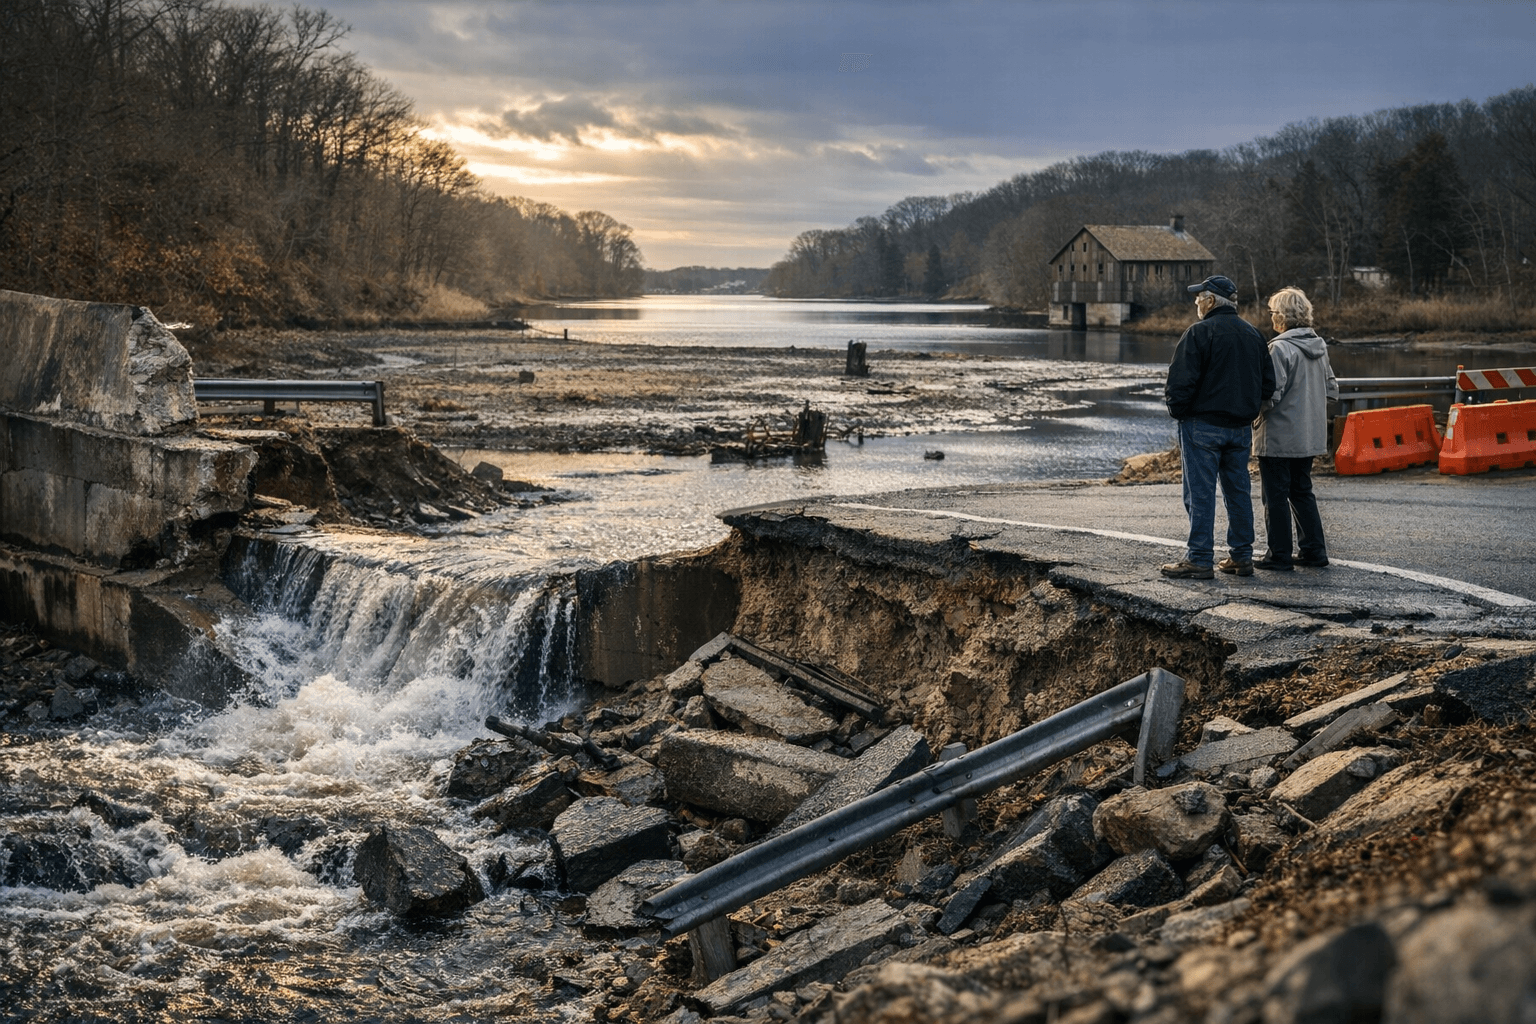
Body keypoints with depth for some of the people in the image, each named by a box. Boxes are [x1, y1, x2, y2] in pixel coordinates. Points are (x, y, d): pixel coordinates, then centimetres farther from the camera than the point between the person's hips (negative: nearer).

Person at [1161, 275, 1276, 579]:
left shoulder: (1199, 332, -12)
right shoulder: (1252, 334, 11)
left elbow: (1181, 382, -16)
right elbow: (1268, 384, 14)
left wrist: (1176, 409, -1)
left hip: (1203, 425, -7)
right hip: (1241, 428, 7)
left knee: (1200, 493, -4)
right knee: (1238, 491, 13)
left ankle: (1199, 560, -3)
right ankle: (1241, 556, 17)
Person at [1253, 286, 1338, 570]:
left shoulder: (1280, 348, -18)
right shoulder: (1319, 346, 7)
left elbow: (1270, 395, -20)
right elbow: (1332, 389, 12)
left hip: (1279, 437, -8)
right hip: (1310, 435, 8)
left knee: (1276, 496, 1)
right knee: (1302, 491, 18)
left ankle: (1279, 555, 5)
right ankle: (1314, 549, 19)